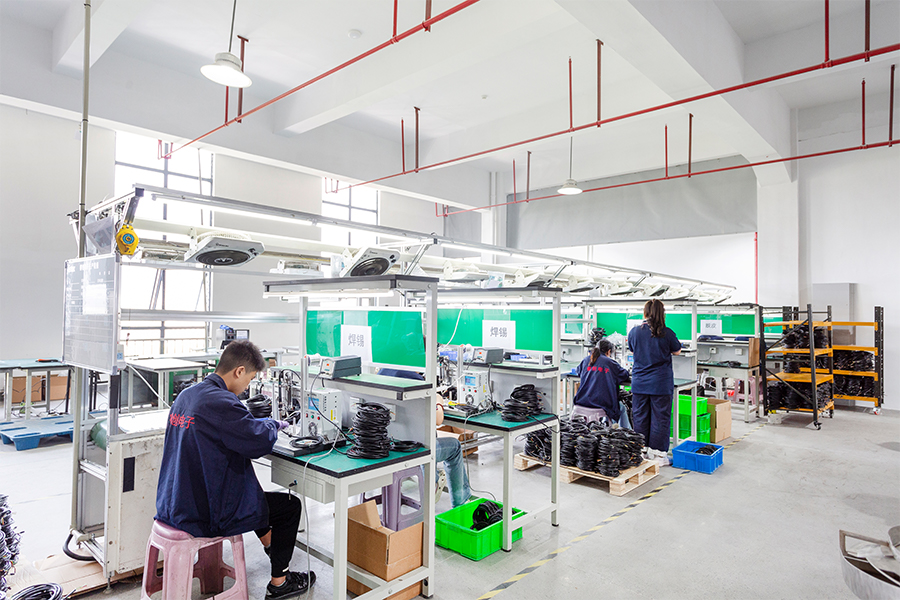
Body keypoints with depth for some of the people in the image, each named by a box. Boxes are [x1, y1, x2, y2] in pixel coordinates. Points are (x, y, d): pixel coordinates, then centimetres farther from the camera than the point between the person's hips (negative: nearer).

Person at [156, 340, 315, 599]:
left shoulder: (185, 395, 4)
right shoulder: (221, 402, -26)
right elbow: (260, 442, -24)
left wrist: (262, 424, 10)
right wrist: (272, 425, -3)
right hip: (205, 516, -10)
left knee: (253, 491, 34)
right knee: (291, 505, 7)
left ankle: (269, 542, 53)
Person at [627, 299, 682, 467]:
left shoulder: (634, 332, -4)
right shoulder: (667, 333, -10)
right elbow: (677, 351, 9)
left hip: (639, 382, 2)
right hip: (661, 383, -2)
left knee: (640, 418, 11)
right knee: (660, 418, 6)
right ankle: (658, 455, 12)